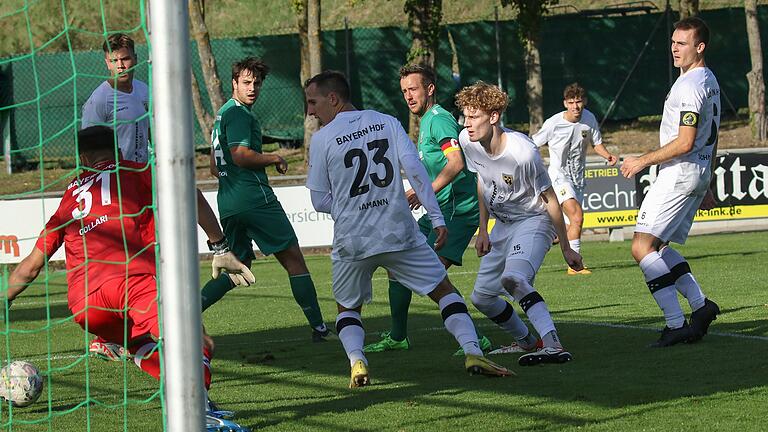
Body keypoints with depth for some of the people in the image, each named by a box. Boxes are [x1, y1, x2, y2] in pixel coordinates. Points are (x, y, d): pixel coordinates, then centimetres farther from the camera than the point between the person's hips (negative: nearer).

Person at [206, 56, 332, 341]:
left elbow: (214, 168, 26)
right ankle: (319, 327, 1)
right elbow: (241, 155, -22)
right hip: (255, 198, -9)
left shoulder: (222, 114, 21)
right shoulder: (239, 113, -10)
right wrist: (275, 159, -8)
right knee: (293, 259, 0)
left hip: (228, 202, 9)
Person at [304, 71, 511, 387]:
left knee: (347, 308, 19)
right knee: (444, 290, 11)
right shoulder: (386, 122, 5)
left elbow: (320, 201, 1)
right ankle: (472, 352, -5)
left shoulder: (322, 139, -2)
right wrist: (437, 218, -5)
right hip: (400, 233, 1)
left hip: (351, 242, -1)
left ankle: (356, 361, -6)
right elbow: (414, 169, -5)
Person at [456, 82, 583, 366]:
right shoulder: (467, 141, -9)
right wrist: (483, 230, 10)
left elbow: (549, 199, -16)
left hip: (533, 221, -8)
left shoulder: (523, 152, -28)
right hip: (503, 225, 8)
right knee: (482, 297, 9)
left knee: (513, 278, -34)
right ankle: (528, 343, 31)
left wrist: (566, 248, -10)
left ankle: (553, 346, -44)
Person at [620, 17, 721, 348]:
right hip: (698, 173, 11)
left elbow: (685, 143, -22)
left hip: (680, 172, -11)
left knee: (642, 248, -14)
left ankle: (676, 324, -18)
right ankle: (700, 305, 10)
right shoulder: (709, 81, 17)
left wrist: (643, 161, -13)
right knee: (658, 247, 17)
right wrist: (705, 187, 27)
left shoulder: (690, 85, -16)